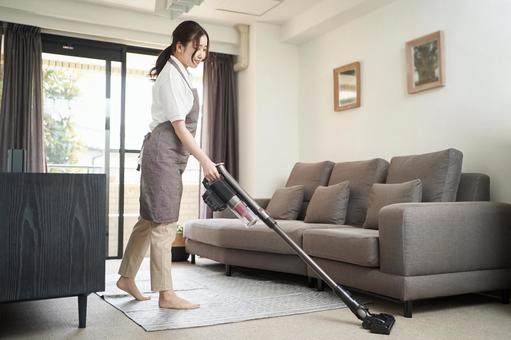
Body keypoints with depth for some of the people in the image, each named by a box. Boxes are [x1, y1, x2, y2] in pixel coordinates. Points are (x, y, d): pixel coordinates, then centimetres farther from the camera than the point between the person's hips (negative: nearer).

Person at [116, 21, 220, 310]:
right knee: (164, 222, -8)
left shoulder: (179, 73, 18)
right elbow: (179, 126, -18)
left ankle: (127, 278, 24)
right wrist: (205, 161, -17)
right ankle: (166, 294, -3)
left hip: (169, 154, 10)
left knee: (151, 219, 13)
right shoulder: (172, 74, -13)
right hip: (164, 153, -10)